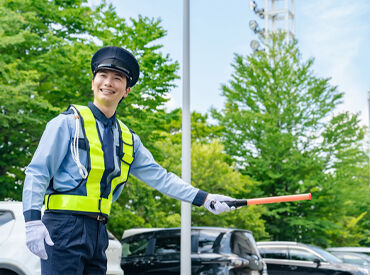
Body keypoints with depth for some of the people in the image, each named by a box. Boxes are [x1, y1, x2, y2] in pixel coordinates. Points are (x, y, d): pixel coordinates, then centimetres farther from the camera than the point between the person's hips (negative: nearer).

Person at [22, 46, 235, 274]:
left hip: (98, 232, 6)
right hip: (64, 228, -6)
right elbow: (37, 172, -5)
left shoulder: (128, 139, 16)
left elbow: (159, 177, 18)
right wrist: (33, 222, -17)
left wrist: (204, 198, 12)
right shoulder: (69, 122, -2)